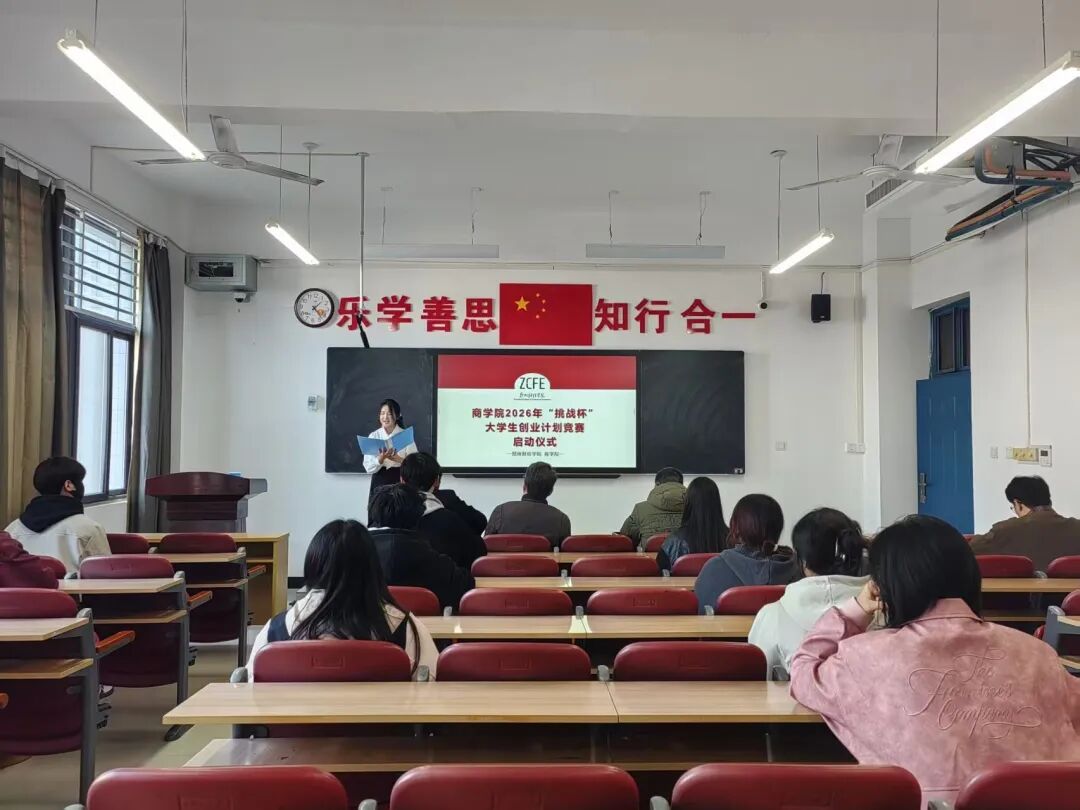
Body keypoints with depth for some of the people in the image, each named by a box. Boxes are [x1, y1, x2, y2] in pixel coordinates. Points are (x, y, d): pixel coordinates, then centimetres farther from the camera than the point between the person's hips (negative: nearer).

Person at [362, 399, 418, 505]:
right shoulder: (373, 436, 3)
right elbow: (368, 467, -3)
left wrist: (398, 459, -19)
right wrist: (381, 458, -21)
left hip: (400, 482, -1)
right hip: (379, 484, 1)